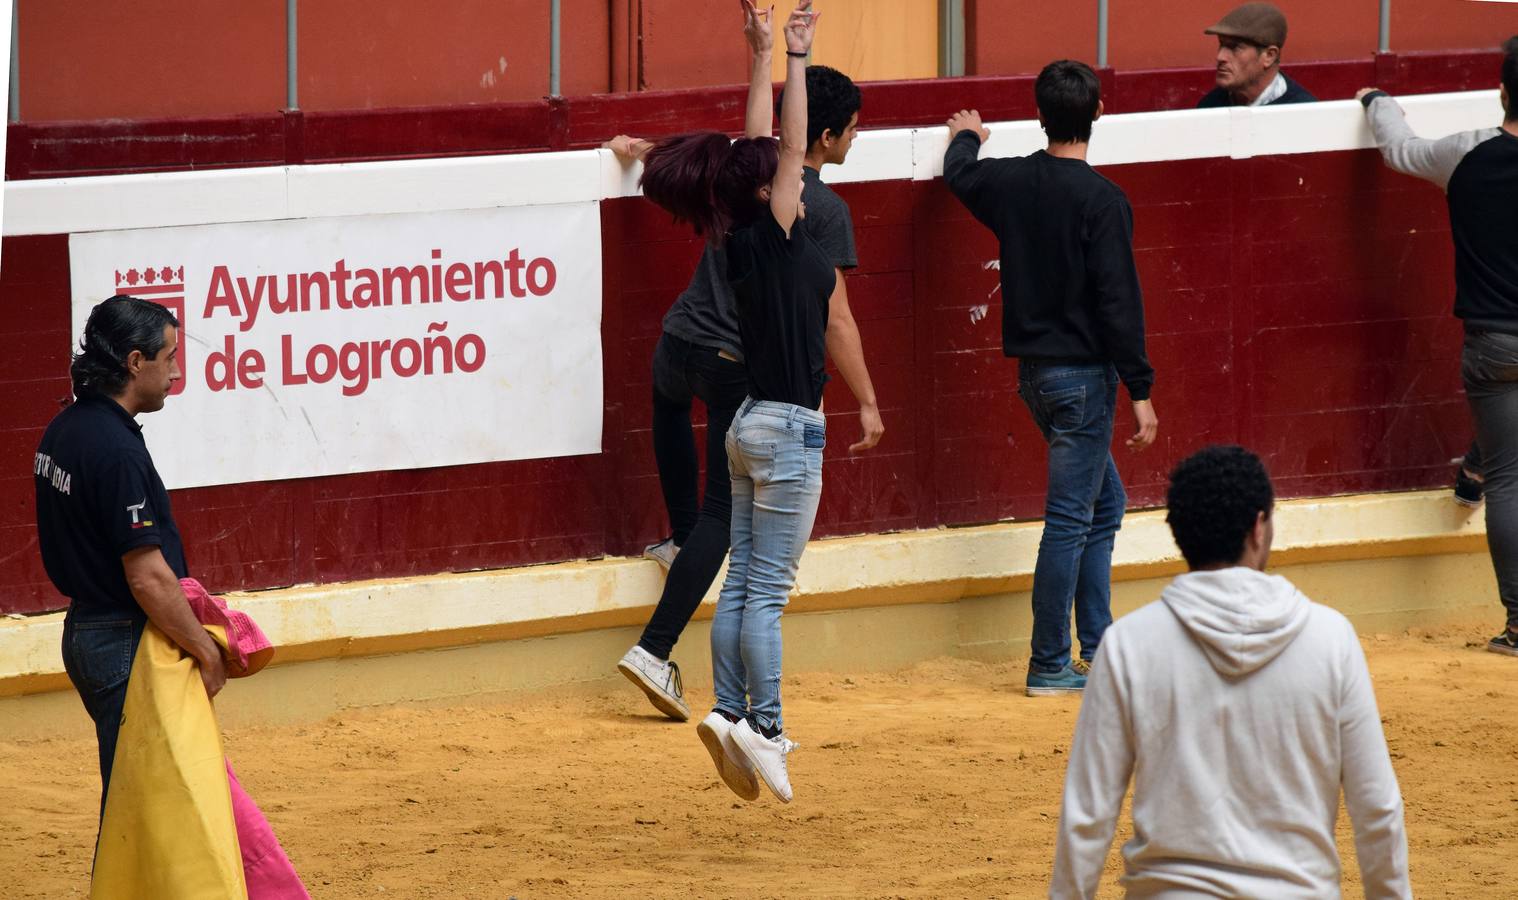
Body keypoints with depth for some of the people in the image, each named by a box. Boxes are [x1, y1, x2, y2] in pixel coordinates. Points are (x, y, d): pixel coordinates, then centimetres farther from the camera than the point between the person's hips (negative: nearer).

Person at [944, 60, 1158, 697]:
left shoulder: (1009, 181, 2)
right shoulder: (1101, 201, -17)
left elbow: (959, 174, 26)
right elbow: (1118, 301, -18)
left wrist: (966, 137, 48)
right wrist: (1140, 391, -15)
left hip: (1035, 372, 7)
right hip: (1083, 373, -7)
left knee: (1103, 504, 20)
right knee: (1070, 519, -3)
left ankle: (1097, 645, 23)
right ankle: (1049, 665, -1)